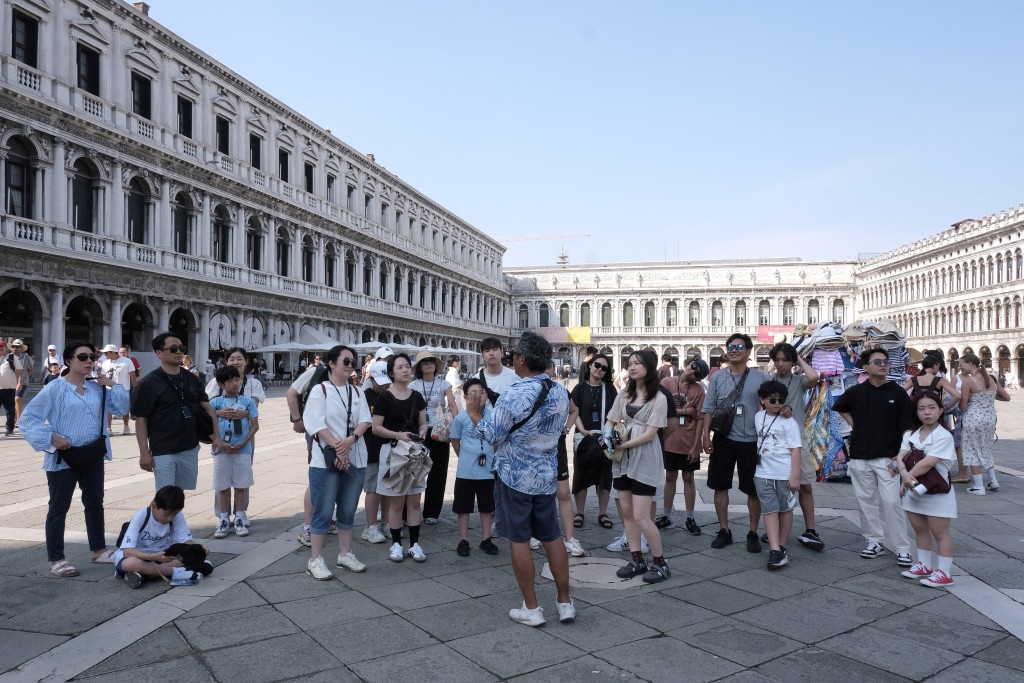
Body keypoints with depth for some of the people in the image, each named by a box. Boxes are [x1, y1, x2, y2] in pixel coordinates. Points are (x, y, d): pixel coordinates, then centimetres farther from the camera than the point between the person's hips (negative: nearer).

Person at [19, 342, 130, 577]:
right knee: (59, 507, 3)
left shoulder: (97, 388, 5)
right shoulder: (55, 388, -10)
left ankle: (98, 550, 28)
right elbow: (28, 418, -11)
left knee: (95, 503, 15)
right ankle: (56, 560, 11)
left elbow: (123, 407, 5)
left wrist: (112, 385, -4)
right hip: (63, 458, -6)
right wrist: (50, 437, -20)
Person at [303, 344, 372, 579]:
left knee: (348, 511, 13)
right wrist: (337, 449, -18)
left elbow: (365, 420, 1)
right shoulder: (320, 390, -5)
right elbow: (317, 424, -14)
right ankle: (315, 560, 7)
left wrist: (350, 440, -17)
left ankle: (345, 553, 25)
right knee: (323, 511, -1)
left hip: (355, 460, 5)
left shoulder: (357, 392, 10)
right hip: (326, 460, -5)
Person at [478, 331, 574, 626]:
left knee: (519, 540, 5)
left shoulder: (514, 394, -20)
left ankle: (531, 608, 13)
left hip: (514, 475, -6)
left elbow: (492, 435, -14)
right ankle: (565, 603, 21)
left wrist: (477, 421, 4)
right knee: (552, 538, 14)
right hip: (547, 475, 6)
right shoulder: (561, 394, 1)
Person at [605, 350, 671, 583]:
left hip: (645, 460, -6)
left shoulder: (658, 398, -9)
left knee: (641, 516, -7)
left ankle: (660, 563, 9)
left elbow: (649, 434, -14)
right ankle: (637, 560, 21)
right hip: (623, 458, 6)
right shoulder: (624, 394, 8)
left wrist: (621, 445, -17)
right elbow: (610, 421, 11)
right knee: (626, 511, 9)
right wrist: (608, 438, -10)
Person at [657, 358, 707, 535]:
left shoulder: (699, 390, -5)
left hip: (688, 443, -1)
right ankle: (667, 517, 21)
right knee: (670, 477, 12)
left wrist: (695, 446, -9)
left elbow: (700, 419, -6)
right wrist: (685, 411, -12)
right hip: (669, 441, 1)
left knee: (688, 478, 10)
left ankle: (690, 519, 19)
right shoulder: (667, 382, -3)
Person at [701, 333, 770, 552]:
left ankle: (753, 533, 20)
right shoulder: (717, 377, 3)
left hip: (751, 442, -1)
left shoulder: (760, 378, -1)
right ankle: (724, 530, 21)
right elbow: (708, 408, 2)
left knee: (753, 489, 6)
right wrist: (706, 434, -6)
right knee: (720, 486, 8)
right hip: (723, 440, 2)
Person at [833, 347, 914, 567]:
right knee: (866, 501, 9)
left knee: (891, 502, -7)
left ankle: (902, 548, 2)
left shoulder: (897, 393, -3)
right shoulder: (856, 392, 3)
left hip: (887, 457, -3)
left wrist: (900, 456, -9)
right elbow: (839, 407, 23)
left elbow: (905, 428, -3)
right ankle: (875, 541, 22)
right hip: (859, 457, 3)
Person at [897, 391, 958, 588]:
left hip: (937, 492, -6)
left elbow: (928, 462, -24)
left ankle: (944, 573, 9)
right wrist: (905, 474, -26)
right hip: (915, 490, 6)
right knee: (920, 529, 16)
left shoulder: (944, 436, -16)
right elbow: (900, 457, -6)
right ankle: (924, 565, 29)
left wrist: (907, 479, -21)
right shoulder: (910, 434, 4)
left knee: (940, 532, 2)